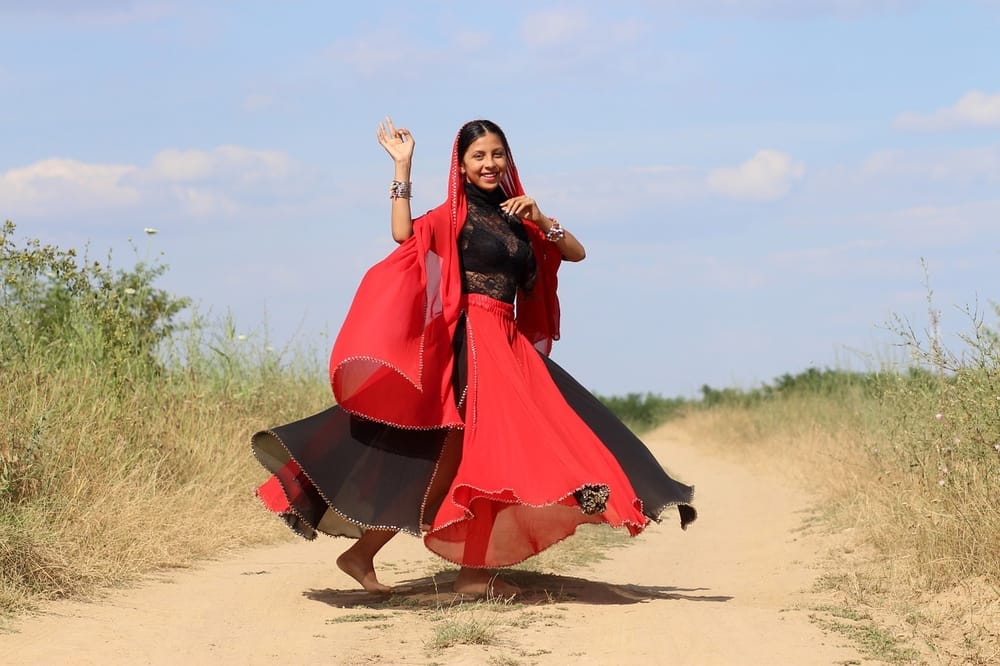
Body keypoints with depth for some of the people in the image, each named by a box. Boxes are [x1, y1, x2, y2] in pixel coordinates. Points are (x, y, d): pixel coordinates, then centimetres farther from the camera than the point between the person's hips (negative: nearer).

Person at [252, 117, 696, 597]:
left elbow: (576, 252, 16)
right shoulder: (455, 215, -1)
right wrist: (402, 168, -19)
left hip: (510, 345, 7)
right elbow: (406, 235, -20)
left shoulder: (515, 218, 18)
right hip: (472, 339, -7)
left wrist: (540, 220, 0)